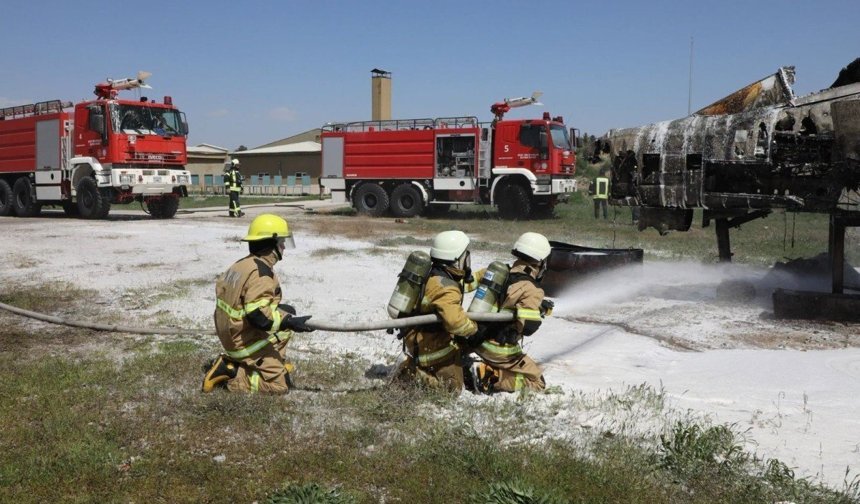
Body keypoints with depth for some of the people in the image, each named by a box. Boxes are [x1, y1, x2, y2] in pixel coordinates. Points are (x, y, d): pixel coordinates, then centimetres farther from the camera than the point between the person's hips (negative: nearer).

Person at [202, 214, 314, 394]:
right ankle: (230, 374, -8)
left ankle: (276, 363, 21)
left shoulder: (241, 264, 5)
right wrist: (291, 322, -30)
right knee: (280, 385, -5)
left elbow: (220, 287, 17)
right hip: (247, 343, -10)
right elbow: (258, 315, -31)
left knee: (287, 312, 20)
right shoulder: (261, 273, -24)